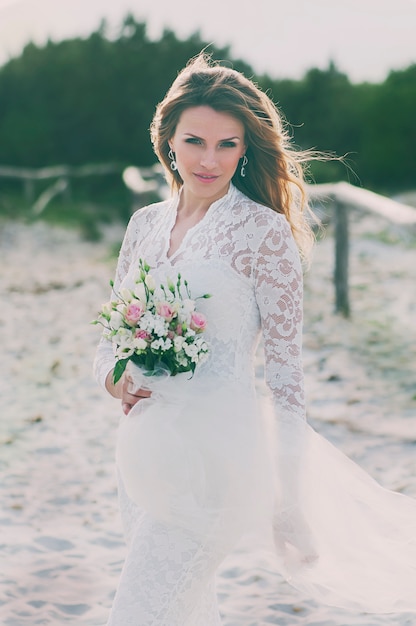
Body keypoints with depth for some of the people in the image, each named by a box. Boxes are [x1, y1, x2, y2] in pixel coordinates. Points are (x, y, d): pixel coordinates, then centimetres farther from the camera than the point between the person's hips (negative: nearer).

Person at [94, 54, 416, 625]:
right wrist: (115, 376, -7)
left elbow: (285, 366, -9)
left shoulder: (265, 232, -10)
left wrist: (291, 499, -8)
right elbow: (112, 335, 17)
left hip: (214, 462, -6)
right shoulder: (146, 224, 8)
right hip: (144, 450, 6)